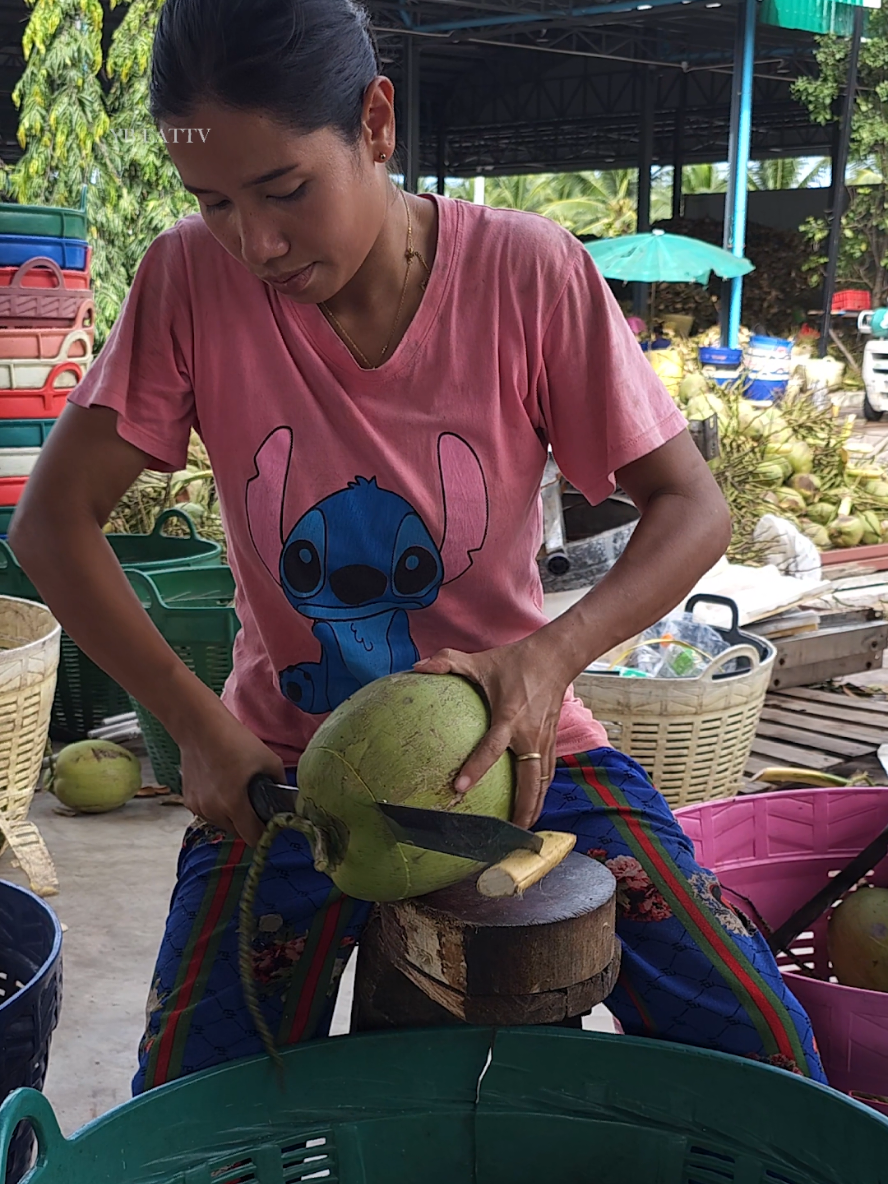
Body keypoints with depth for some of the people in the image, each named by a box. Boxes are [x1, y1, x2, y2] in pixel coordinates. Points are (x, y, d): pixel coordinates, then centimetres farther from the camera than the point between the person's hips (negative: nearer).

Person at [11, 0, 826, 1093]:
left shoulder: (529, 273, -13)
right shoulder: (192, 280, -11)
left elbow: (690, 507, -10)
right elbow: (51, 522, -7)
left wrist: (551, 654, -28)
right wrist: (199, 724, -16)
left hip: (513, 744, 0)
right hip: (282, 764, 1)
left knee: (758, 1044, -8)